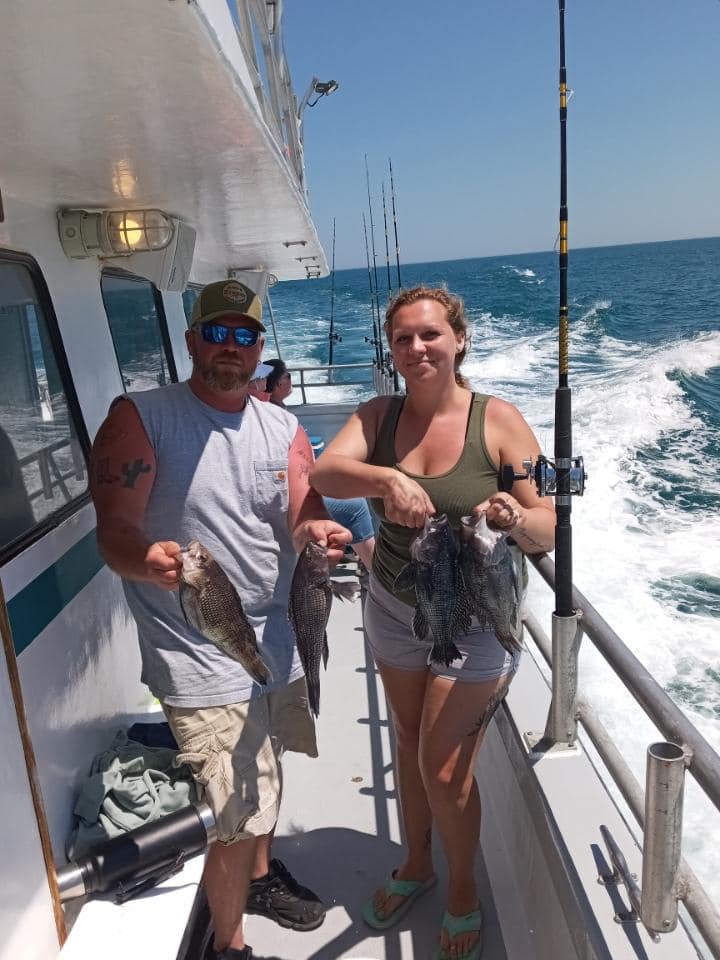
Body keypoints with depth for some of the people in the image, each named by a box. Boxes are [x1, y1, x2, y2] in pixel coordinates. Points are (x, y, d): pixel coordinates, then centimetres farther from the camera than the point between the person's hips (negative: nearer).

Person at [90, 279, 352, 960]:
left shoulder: (282, 429, 4)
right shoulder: (140, 417, -11)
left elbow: (305, 516, -3)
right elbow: (114, 531, -15)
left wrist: (319, 533, -28)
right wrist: (149, 561, -38)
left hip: (278, 642, 6)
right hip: (202, 662, -6)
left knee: (265, 782, 25)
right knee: (238, 816, 0)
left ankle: (260, 876, 54)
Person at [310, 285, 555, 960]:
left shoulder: (499, 421, -16)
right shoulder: (377, 416, -6)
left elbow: (550, 531, -17)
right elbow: (324, 472, -25)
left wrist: (517, 519, -40)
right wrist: (386, 479, -45)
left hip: (475, 618, -3)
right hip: (394, 607, 4)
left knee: (443, 766, 3)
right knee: (408, 743, 19)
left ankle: (463, 889, 33)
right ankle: (416, 863, 45)